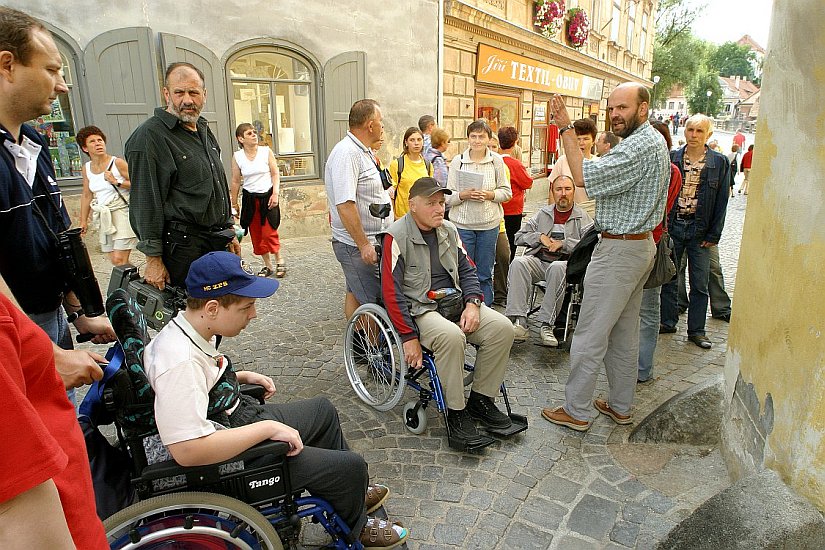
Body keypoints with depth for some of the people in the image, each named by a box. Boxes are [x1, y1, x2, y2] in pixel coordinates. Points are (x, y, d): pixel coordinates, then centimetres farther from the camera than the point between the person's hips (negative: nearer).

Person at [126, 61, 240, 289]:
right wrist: (153, 258, -16)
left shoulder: (204, 130, 15)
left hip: (218, 243, 8)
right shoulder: (149, 136, -11)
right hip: (182, 247, -8)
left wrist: (229, 231, 20)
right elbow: (146, 202, -15)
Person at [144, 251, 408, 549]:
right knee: (352, 466, -6)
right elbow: (187, 450, -39)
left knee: (323, 409, 24)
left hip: (243, 416, 10)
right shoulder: (179, 361, -33)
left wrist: (242, 376, 3)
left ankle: (349, 492, 41)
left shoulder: (190, 331, -4)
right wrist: (268, 428, -31)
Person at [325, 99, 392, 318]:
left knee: (355, 295, 18)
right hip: (357, 245, -10)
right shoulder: (346, 153, -19)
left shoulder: (362, 151, 14)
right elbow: (345, 204, -27)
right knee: (373, 304, -5)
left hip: (368, 242, 10)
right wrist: (364, 245, -25)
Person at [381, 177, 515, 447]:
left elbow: (467, 270, 14)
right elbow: (392, 292, -14)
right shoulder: (397, 236, -11)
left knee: (502, 327, -15)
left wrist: (472, 304, -6)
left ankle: (480, 399, 1)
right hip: (419, 308, -6)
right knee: (451, 336, -36)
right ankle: (456, 411, -16)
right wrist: (409, 337, -19)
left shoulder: (449, 231, 9)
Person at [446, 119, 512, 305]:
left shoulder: (497, 161, 4)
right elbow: (448, 197, 1)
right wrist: (464, 195, -18)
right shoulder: (457, 160, 2)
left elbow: (507, 192, 6)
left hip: (489, 224, 1)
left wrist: (489, 195, -12)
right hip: (462, 223, 0)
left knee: (485, 274, 9)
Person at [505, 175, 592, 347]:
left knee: (557, 268, -38)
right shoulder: (543, 213, 22)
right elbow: (519, 237, 18)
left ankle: (547, 325, -33)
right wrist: (540, 237, 2)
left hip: (566, 263, -3)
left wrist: (563, 243, -10)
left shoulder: (583, 218, 11)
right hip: (538, 260, 3)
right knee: (518, 263, -29)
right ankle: (519, 322, -35)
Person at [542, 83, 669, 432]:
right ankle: (620, 406, 28)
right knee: (624, 333, 17)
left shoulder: (639, 146, -19)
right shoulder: (654, 141, 16)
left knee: (590, 336, -2)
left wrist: (565, 128, -20)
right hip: (641, 244, 11)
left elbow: (583, 176, -25)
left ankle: (576, 411, 9)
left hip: (619, 250, -11)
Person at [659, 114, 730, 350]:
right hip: (672, 226, 1)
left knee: (699, 284, 6)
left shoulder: (719, 162, 0)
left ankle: (696, 330, 18)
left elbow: (721, 201, 0)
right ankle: (668, 322, 25)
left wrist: (714, 235, -4)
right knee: (669, 278, 10)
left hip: (700, 230, -1)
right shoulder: (672, 158, 1)